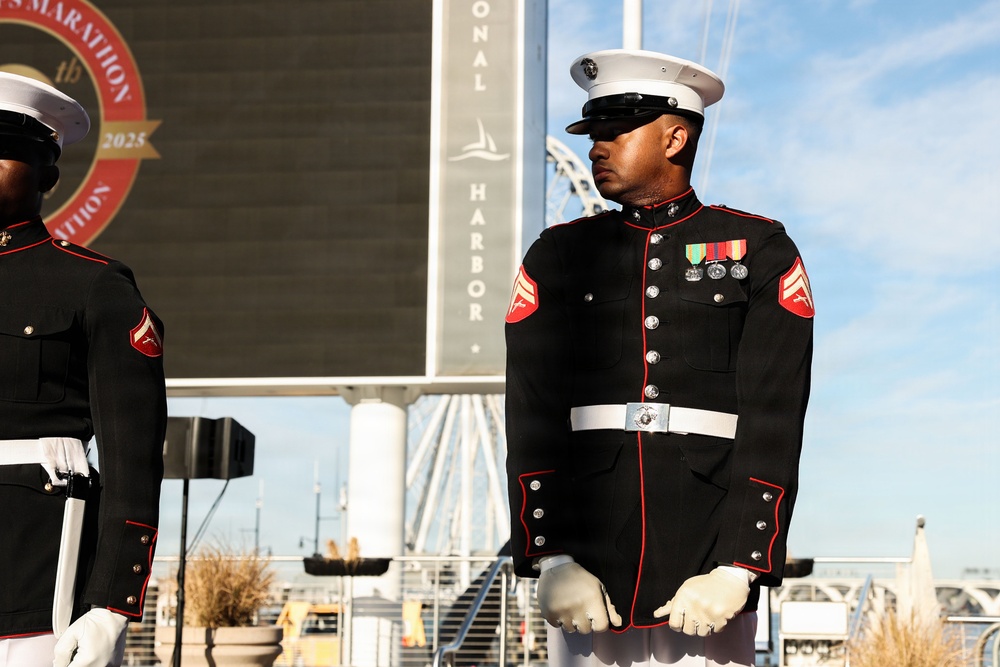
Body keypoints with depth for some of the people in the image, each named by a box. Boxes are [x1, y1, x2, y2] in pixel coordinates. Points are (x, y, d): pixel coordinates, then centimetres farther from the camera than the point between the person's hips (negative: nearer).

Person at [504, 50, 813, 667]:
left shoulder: (761, 253, 5)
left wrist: (736, 569, -12)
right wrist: (551, 560, -9)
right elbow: (532, 416, 2)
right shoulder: (557, 257, 11)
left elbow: (773, 420, -3)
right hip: (587, 572, 2)